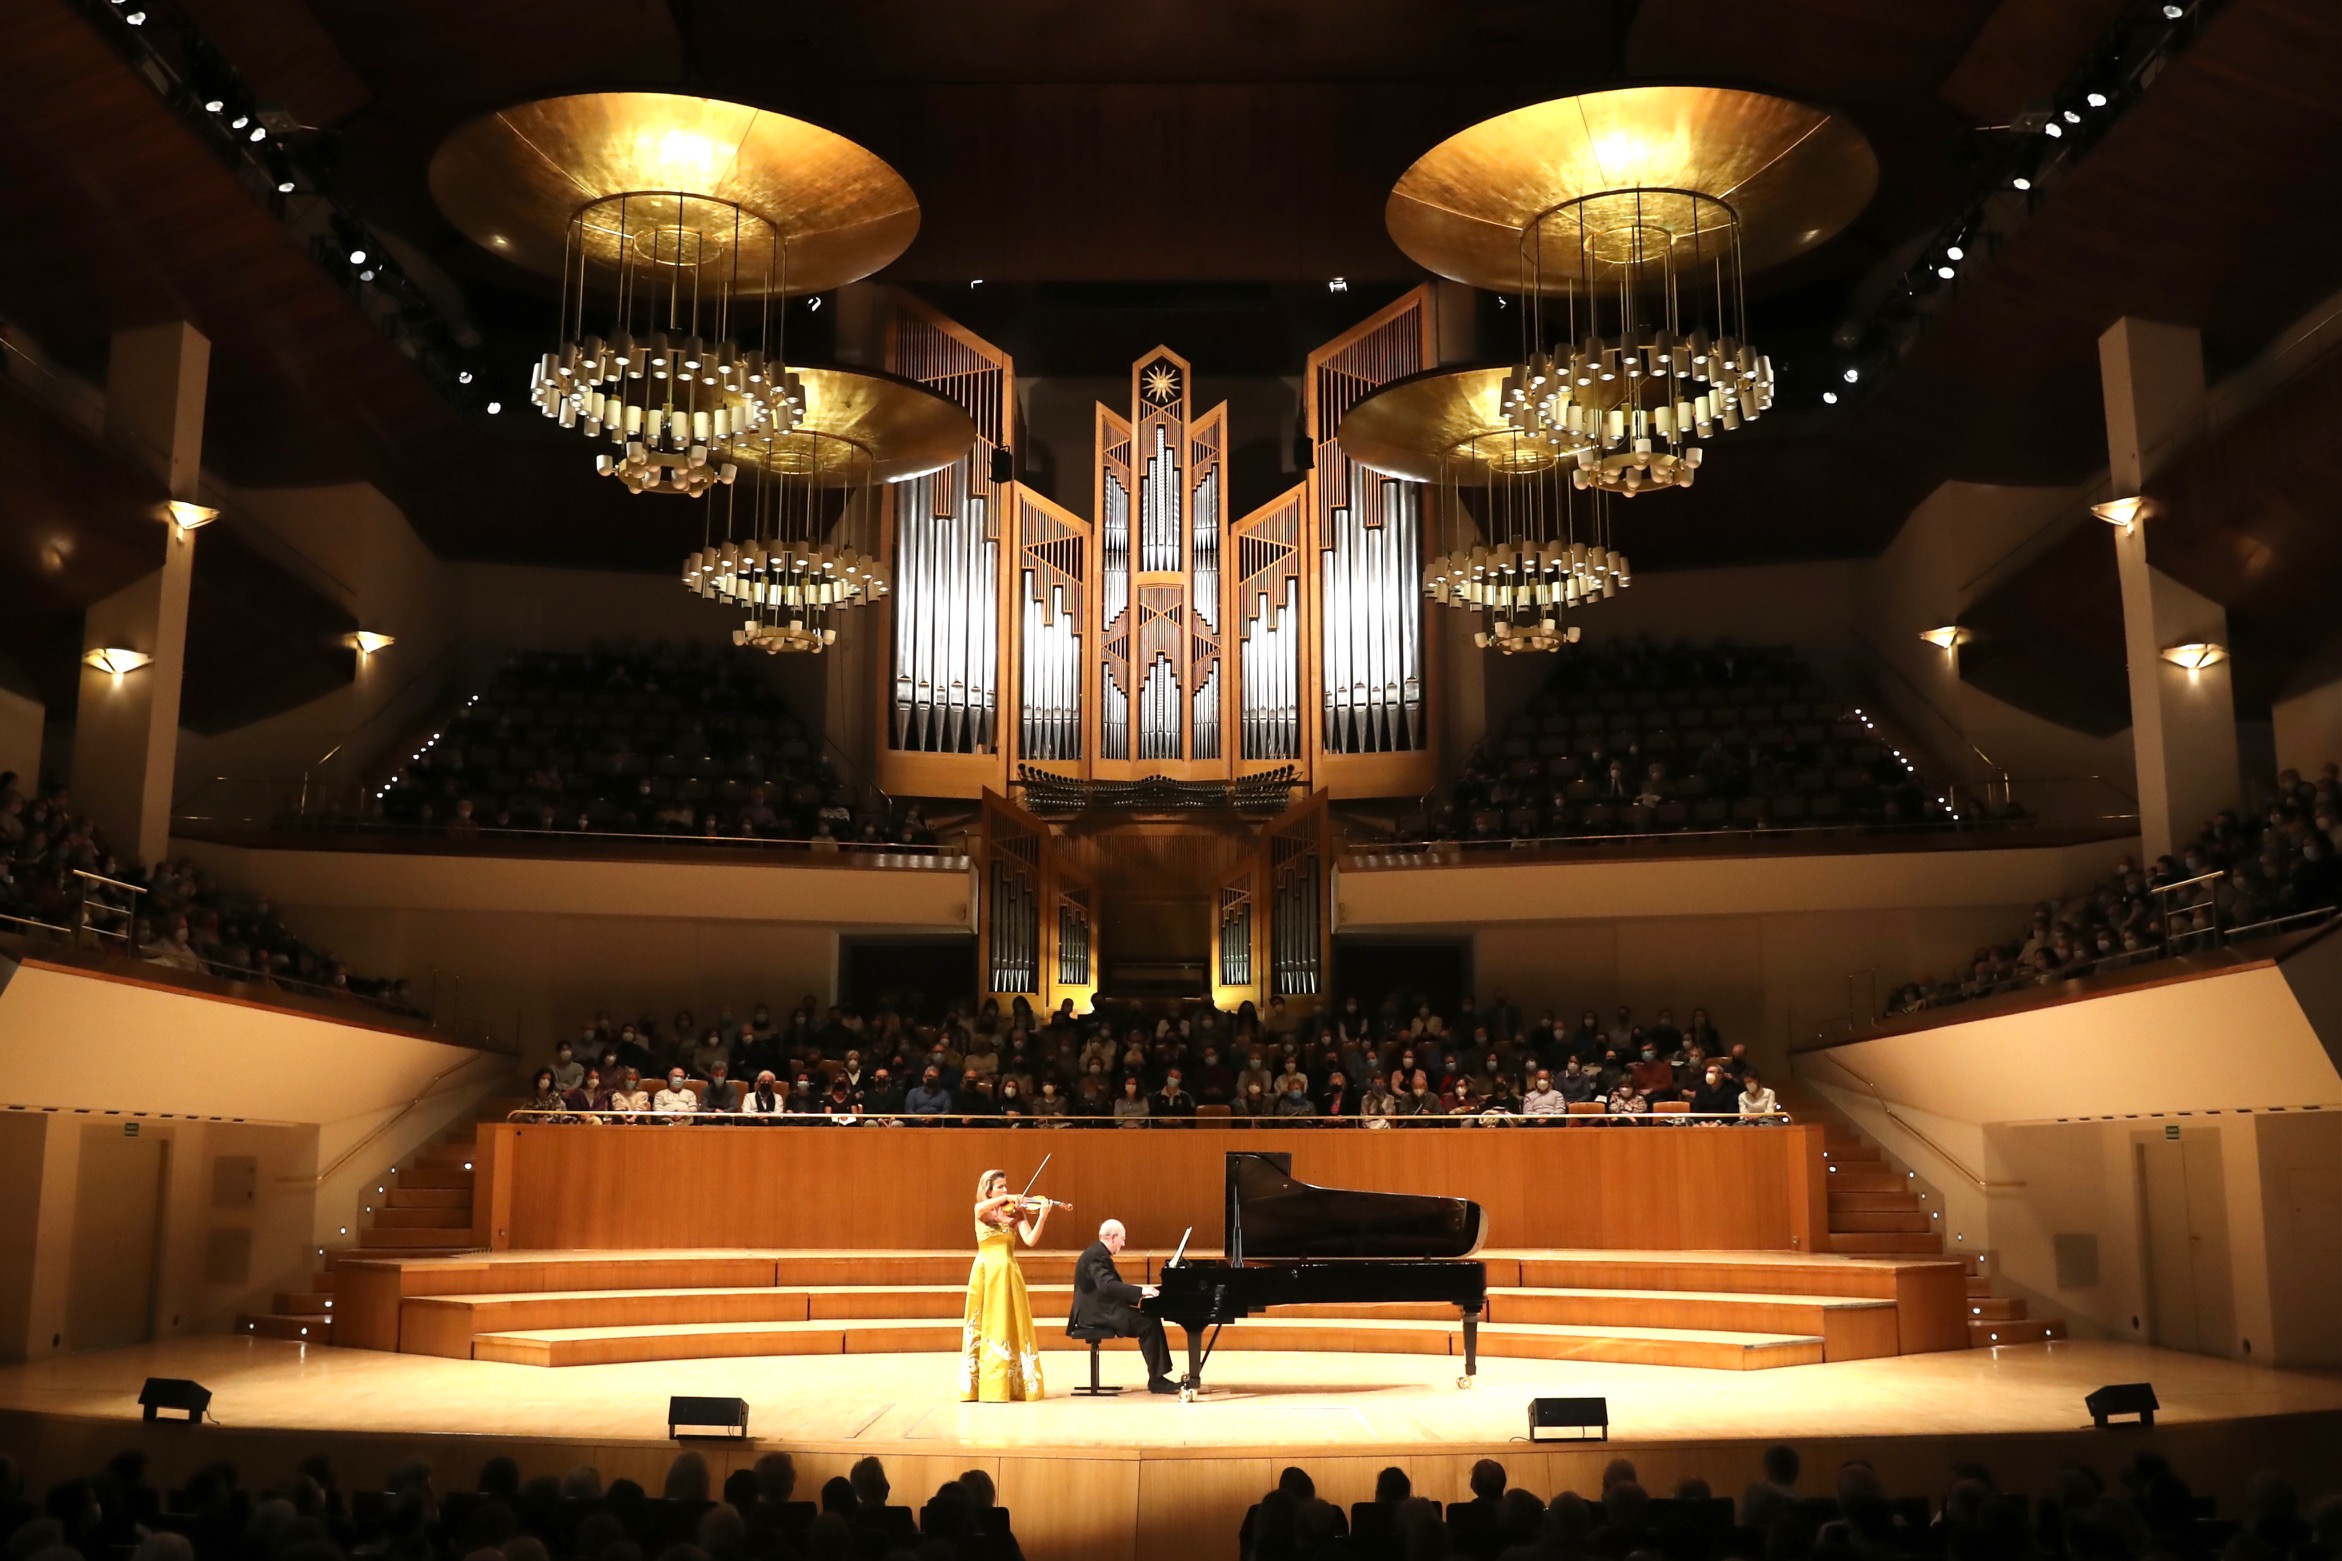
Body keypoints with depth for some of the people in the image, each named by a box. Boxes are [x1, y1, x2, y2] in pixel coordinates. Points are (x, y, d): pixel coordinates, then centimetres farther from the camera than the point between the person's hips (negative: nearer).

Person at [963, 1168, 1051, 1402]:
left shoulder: (1015, 1213, 6)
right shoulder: (980, 1211, 6)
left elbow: (1030, 1240, -9)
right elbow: (983, 1207, -20)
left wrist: (1042, 1216, -20)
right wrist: (1007, 1198, -24)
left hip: (1007, 1274, 0)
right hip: (984, 1273, 0)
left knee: (1008, 1327, -2)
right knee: (982, 1327, -1)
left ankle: (1013, 1385, 3)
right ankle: (977, 1385, 3)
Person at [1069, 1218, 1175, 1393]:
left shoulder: (1098, 1253, 16)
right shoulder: (1096, 1255, -17)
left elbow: (1113, 1286, 19)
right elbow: (1107, 1285, -30)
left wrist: (1139, 1292, 8)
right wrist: (1140, 1291, -30)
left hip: (1100, 1309, 10)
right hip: (1095, 1313, -10)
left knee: (1151, 1318, 3)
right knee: (1148, 1324, -19)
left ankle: (1159, 1375, 0)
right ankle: (1156, 1379, -14)